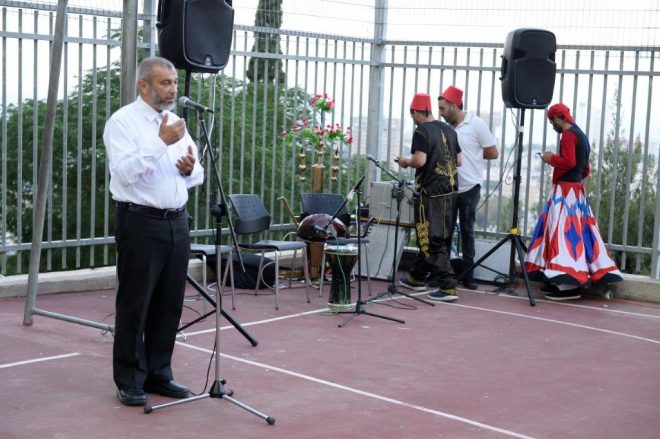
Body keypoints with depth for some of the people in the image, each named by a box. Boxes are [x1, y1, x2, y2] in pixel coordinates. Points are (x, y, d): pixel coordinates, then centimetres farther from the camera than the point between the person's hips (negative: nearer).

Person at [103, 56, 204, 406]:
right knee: (134, 305, 0)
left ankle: (158, 374, 22)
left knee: (169, 304, 10)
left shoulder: (176, 122, 14)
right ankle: (129, 382, 10)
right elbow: (123, 171, -20)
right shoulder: (122, 121, -6)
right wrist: (161, 143, -24)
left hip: (177, 222, 7)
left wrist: (190, 169, -7)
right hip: (141, 223, -7)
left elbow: (196, 176, 15)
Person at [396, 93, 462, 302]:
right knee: (430, 237, 19)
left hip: (431, 192, -8)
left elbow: (420, 160, -21)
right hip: (450, 191, 8)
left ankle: (448, 287, -10)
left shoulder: (422, 131, -11)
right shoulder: (448, 130, 11)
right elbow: (458, 161, 14)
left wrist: (406, 162, -1)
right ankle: (417, 277, 33)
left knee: (432, 241, -4)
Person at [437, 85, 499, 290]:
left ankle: (467, 273, 14)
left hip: (469, 188, -4)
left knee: (467, 231, 6)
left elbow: (493, 153, -4)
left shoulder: (476, 125, -8)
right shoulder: (446, 127, 5)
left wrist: (473, 155, 1)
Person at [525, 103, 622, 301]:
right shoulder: (581, 135, 18)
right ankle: (570, 279, 12)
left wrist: (551, 158, -6)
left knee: (565, 233, -12)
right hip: (576, 189, 10)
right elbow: (585, 169, 20)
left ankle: (569, 284, -16)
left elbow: (568, 161, -21)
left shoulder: (568, 134, -11)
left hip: (566, 190, -10)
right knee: (574, 233, 9)